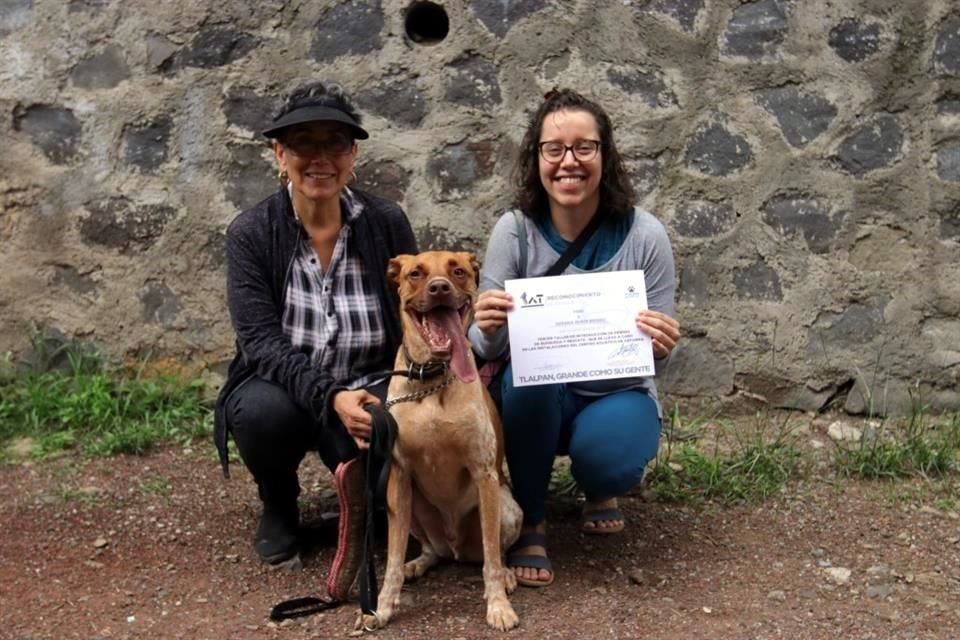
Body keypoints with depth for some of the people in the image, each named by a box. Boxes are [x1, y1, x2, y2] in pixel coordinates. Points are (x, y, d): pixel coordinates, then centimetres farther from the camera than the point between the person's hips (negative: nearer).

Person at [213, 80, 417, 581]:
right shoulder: (251, 233, -9)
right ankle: (278, 504, 3)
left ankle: (363, 494, 10)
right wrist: (331, 397, -33)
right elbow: (261, 340, -17)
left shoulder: (387, 224, -6)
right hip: (282, 388, 0)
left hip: (371, 391, 0)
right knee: (264, 412, -34)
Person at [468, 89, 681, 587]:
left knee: (609, 457, -32)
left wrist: (662, 346, -29)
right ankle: (530, 521, -9)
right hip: (537, 396, 1)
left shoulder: (644, 236, -13)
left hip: (617, 393, -1)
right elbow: (486, 349, -10)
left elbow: (658, 348, -5)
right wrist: (488, 331, -34)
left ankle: (600, 490, 9)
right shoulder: (514, 231, -12)